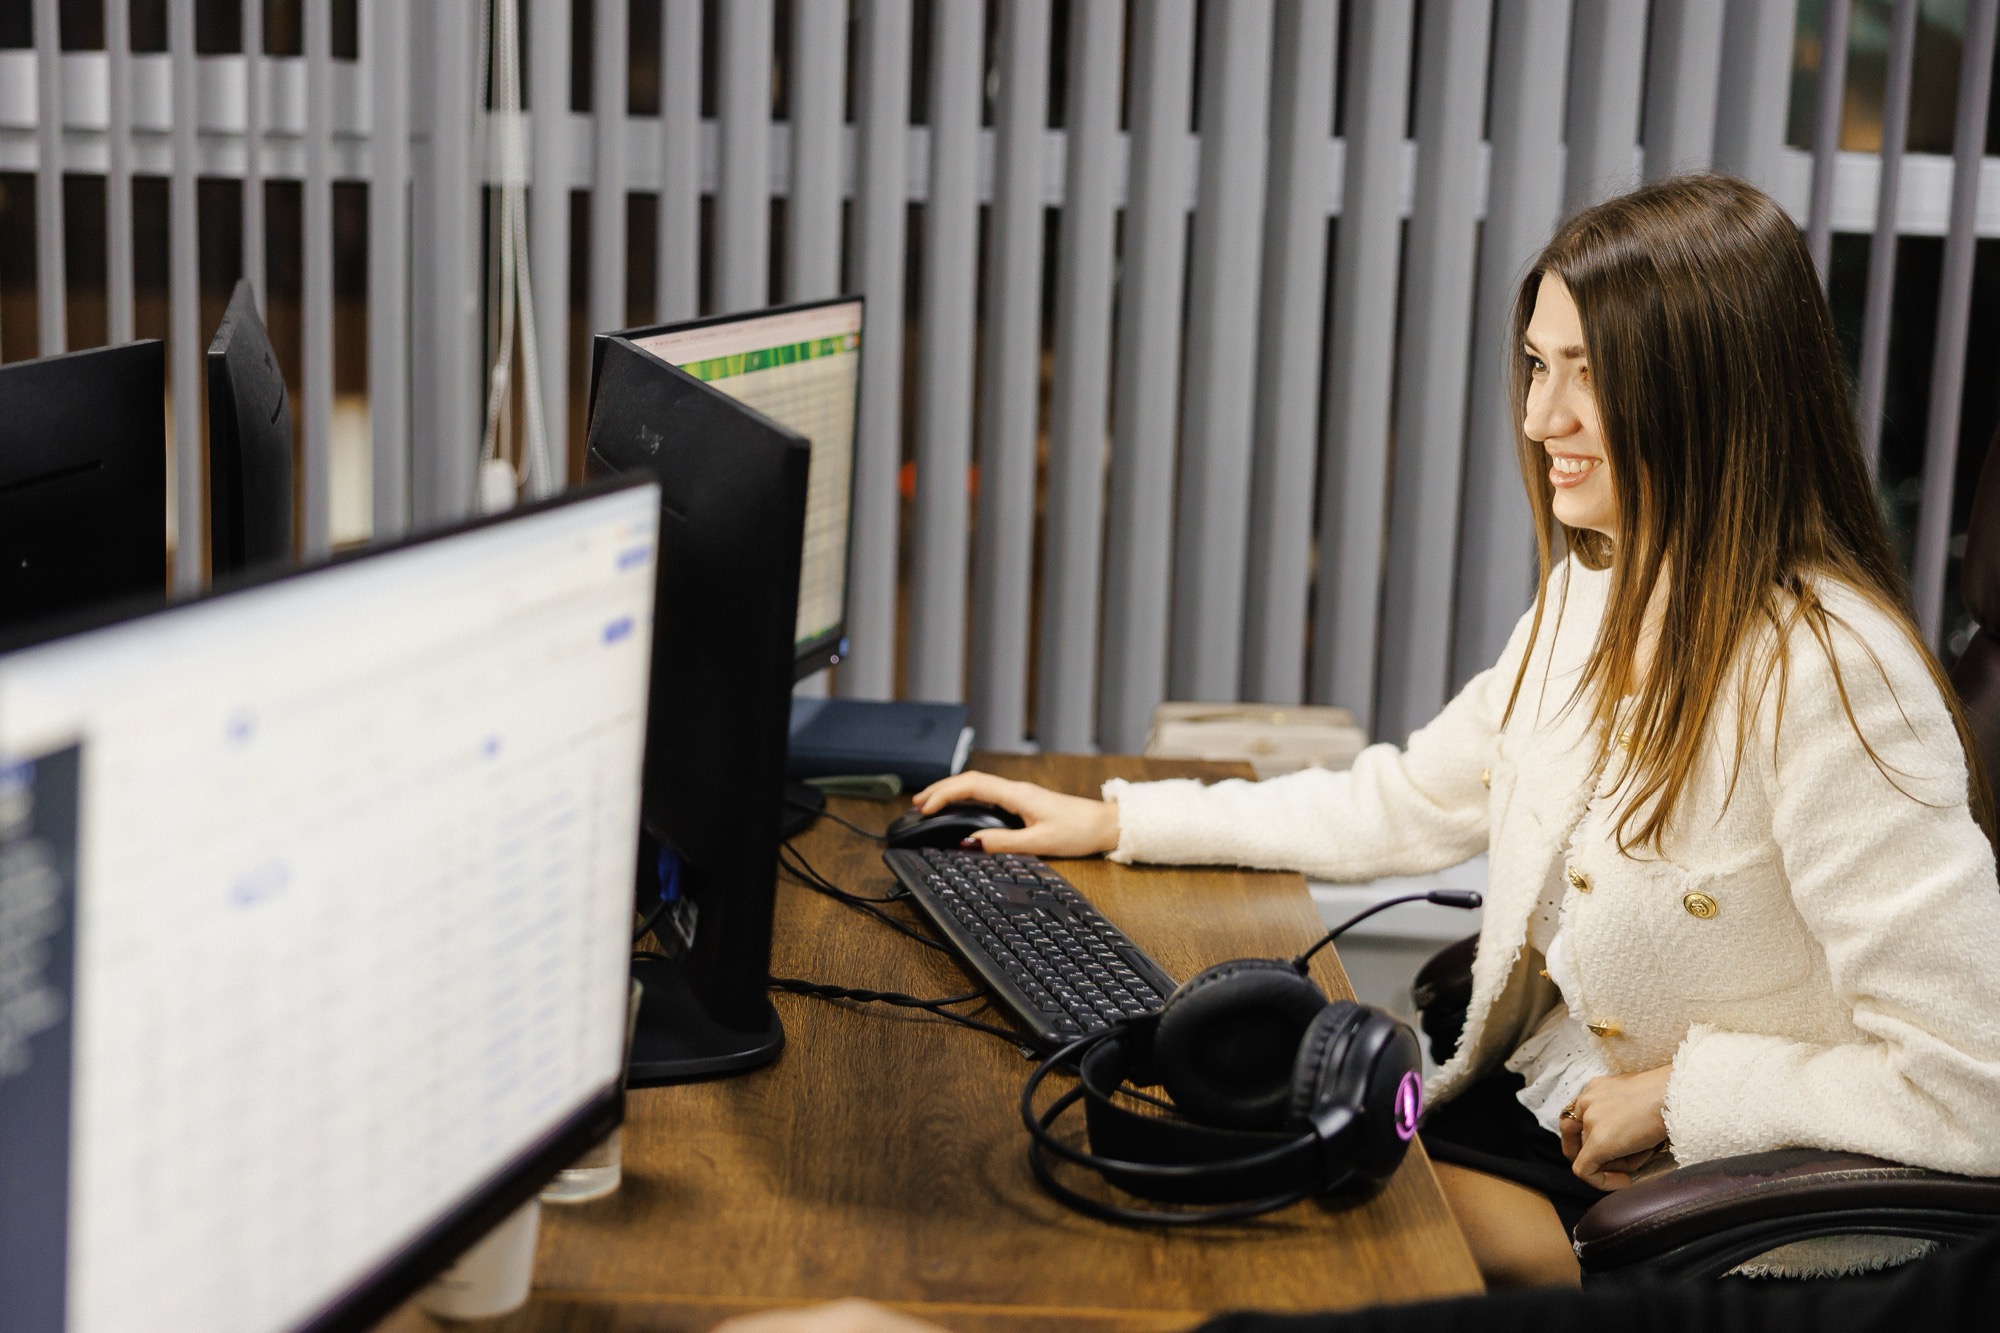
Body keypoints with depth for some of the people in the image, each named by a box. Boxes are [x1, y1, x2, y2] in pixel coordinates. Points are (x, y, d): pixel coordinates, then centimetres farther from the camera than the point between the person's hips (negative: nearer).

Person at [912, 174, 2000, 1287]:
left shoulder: (1827, 673, -26)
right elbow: (1408, 804, 16)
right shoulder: (1598, 593, 3)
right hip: (1531, 1103, 8)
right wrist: (1115, 820, 14)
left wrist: (1675, 1090, -18)